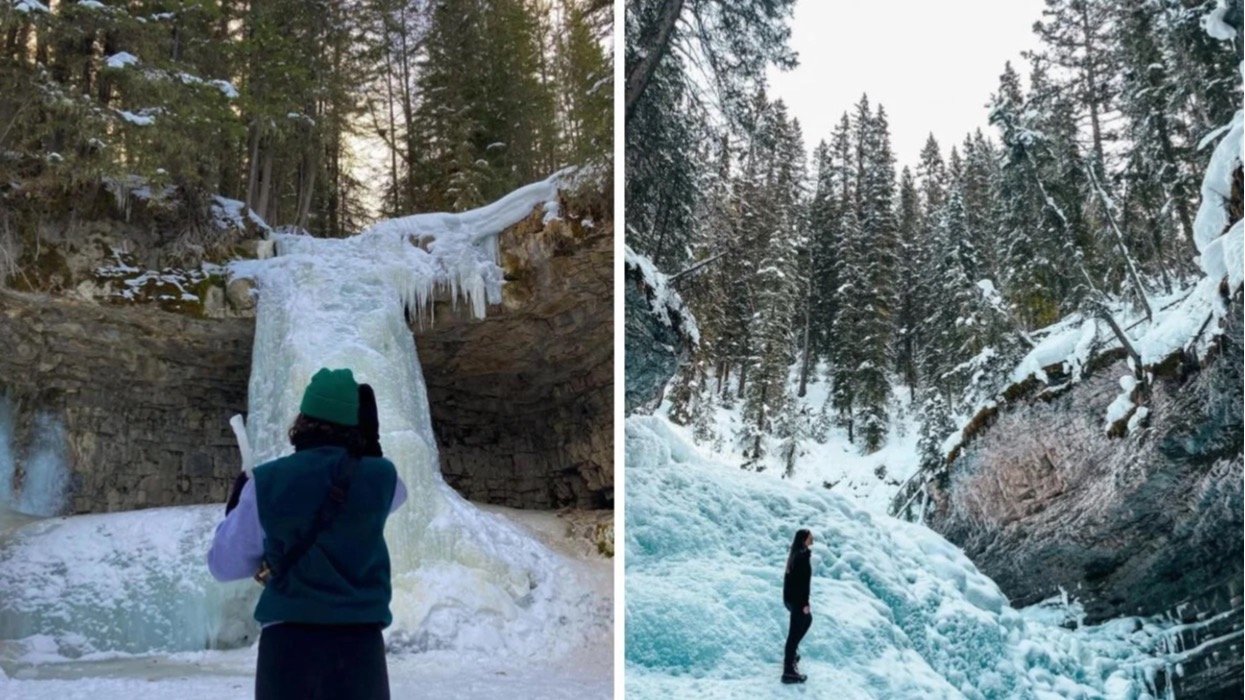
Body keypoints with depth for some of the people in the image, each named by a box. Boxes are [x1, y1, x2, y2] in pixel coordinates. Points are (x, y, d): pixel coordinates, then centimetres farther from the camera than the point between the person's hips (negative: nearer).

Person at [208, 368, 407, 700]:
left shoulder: (266, 482, -3)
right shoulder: (379, 478, -3)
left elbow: (225, 565, 6)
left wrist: (235, 509, 22)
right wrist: (370, 446, 13)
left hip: (286, 641, 0)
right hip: (358, 641, 0)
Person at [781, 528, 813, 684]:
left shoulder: (795, 554, 9)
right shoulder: (803, 556, -20)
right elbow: (804, 581, -22)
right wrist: (805, 603, -19)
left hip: (789, 597, 10)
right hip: (798, 599, -10)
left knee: (807, 619, 29)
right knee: (795, 630, -7)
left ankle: (791, 653, 35)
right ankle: (789, 671, -6)